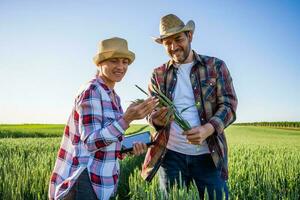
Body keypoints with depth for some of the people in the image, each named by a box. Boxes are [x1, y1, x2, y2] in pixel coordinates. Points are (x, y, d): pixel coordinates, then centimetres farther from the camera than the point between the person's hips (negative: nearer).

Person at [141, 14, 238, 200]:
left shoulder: (216, 66, 3)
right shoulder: (159, 74, 8)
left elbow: (229, 105, -3)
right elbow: (152, 113, 8)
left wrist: (207, 129, -23)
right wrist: (157, 119, -18)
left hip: (209, 155, -1)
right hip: (171, 154, 2)